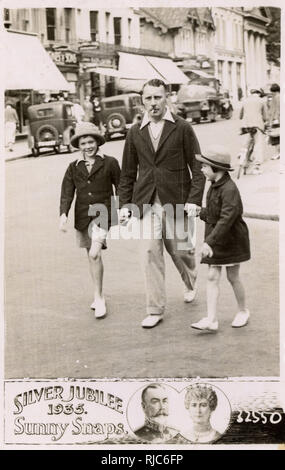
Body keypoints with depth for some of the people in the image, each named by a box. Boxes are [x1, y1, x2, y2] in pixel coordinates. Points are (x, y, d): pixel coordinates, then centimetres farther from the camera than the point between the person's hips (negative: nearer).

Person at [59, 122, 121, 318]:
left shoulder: (109, 163, -1)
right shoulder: (74, 167, 8)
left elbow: (120, 188, 5)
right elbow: (67, 192, 1)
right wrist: (63, 214, -13)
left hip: (102, 214, -4)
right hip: (82, 216, 4)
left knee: (95, 254, -20)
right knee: (93, 257, 14)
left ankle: (98, 298, -10)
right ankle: (99, 295, 30)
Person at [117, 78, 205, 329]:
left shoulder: (182, 128, -2)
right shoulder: (135, 132, 8)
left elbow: (198, 167, -2)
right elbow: (128, 172, 12)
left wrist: (194, 200, -11)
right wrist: (124, 204, 6)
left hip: (175, 201, -2)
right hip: (146, 202, 2)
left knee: (180, 249, 8)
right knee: (150, 252, -5)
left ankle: (191, 284, 43)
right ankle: (155, 310, 4)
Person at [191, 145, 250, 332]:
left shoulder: (230, 189, -23)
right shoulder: (214, 187, 6)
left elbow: (226, 219, -30)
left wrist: (209, 241, -33)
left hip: (231, 241, -8)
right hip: (215, 240, 8)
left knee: (233, 277, 7)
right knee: (212, 277, 0)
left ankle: (243, 311, 29)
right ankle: (211, 320, -2)